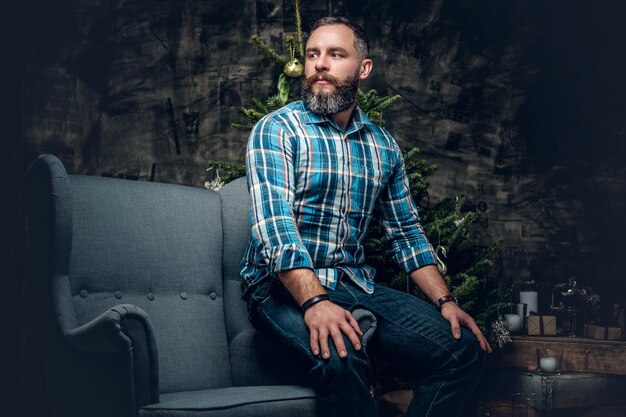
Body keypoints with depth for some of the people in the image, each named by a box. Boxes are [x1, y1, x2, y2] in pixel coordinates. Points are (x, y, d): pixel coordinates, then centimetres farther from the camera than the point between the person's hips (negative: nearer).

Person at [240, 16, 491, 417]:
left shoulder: (384, 145, 12)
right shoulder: (276, 131, -6)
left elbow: (407, 231, 15)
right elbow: (276, 226, -19)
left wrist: (445, 301, 2)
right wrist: (315, 302, -32)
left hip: (358, 285, 5)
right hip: (284, 286, -5)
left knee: (466, 348, -12)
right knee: (341, 357, -36)